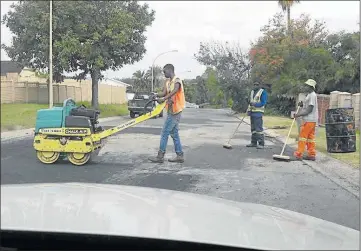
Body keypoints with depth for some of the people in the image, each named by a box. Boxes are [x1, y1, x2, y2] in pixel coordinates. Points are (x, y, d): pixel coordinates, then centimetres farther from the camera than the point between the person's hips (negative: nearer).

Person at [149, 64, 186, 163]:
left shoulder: (177, 81, -13)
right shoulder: (167, 82, 13)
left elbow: (174, 91, -32)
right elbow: (164, 93, 0)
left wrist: (164, 99, -45)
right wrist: (155, 95, -19)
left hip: (175, 111, -9)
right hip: (171, 110, 9)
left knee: (165, 133, -7)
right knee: (174, 134, 11)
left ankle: (160, 156, -3)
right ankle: (180, 156, 16)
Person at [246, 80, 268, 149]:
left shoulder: (263, 92, -5)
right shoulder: (252, 92, 18)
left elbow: (263, 102, -12)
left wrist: (255, 104, -23)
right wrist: (249, 110, 14)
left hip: (258, 112, -8)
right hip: (252, 112, 8)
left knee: (259, 128, -13)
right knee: (253, 128, 11)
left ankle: (261, 144, -11)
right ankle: (253, 143, 18)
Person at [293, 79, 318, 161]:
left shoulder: (312, 95, -15)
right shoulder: (310, 95, 18)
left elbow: (309, 110, -19)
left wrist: (299, 115, -20)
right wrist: (302, 105, 4)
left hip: (309, 120, -10)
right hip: (311, 120, 10)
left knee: (303, 136, -7)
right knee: (310, 137, 11)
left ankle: (299, 154, -4)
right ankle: (312, 155, 14)